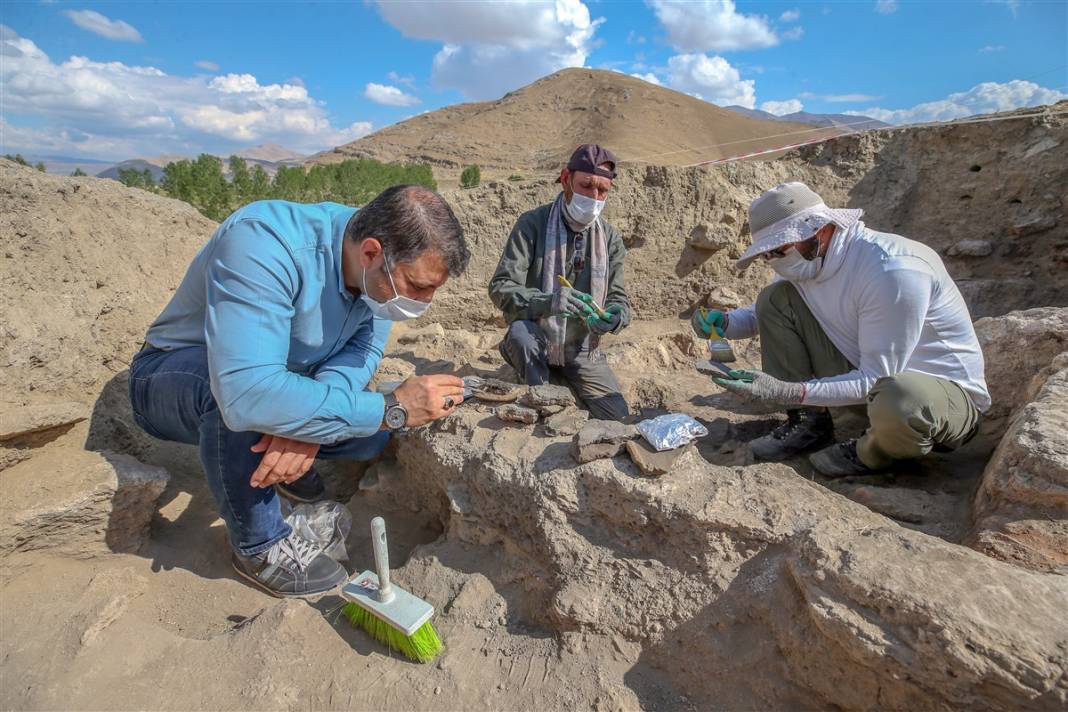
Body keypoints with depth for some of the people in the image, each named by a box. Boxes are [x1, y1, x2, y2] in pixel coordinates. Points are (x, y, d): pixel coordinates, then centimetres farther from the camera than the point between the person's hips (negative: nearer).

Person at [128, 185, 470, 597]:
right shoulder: (263, 243, -38)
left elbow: (364, 348, -17)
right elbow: (245, 394, -47)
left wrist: (309, 426, -36)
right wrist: (390, 408, -44)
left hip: (277, 375, 6)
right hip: (172, 377, -5)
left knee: (372, 436, -14)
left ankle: (275, 444, 17)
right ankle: (258, 544, -12)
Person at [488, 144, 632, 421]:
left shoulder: (610, 237, 0)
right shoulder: (532, 224, -13)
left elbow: (619, 298, 2)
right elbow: (501, 287, -20)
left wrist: (616, 317, -24)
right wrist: (547, 302, -40)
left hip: (583, 349, 4)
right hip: (536, 343, -4)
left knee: (619, 418, -1)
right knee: (521, 332, -38)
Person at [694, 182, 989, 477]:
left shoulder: (893, 271, -30)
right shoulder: (807, 260, -7)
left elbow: (876, 380, -27)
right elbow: (768, 313, 11)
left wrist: (790, 392, -36)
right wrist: (727, 323, -11)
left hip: (948, 389, -6)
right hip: (867, 372, 6)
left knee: (898, 401, -45)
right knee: (774, 298, -7)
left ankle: (871, 453, -6)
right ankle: (808, 421, 1)